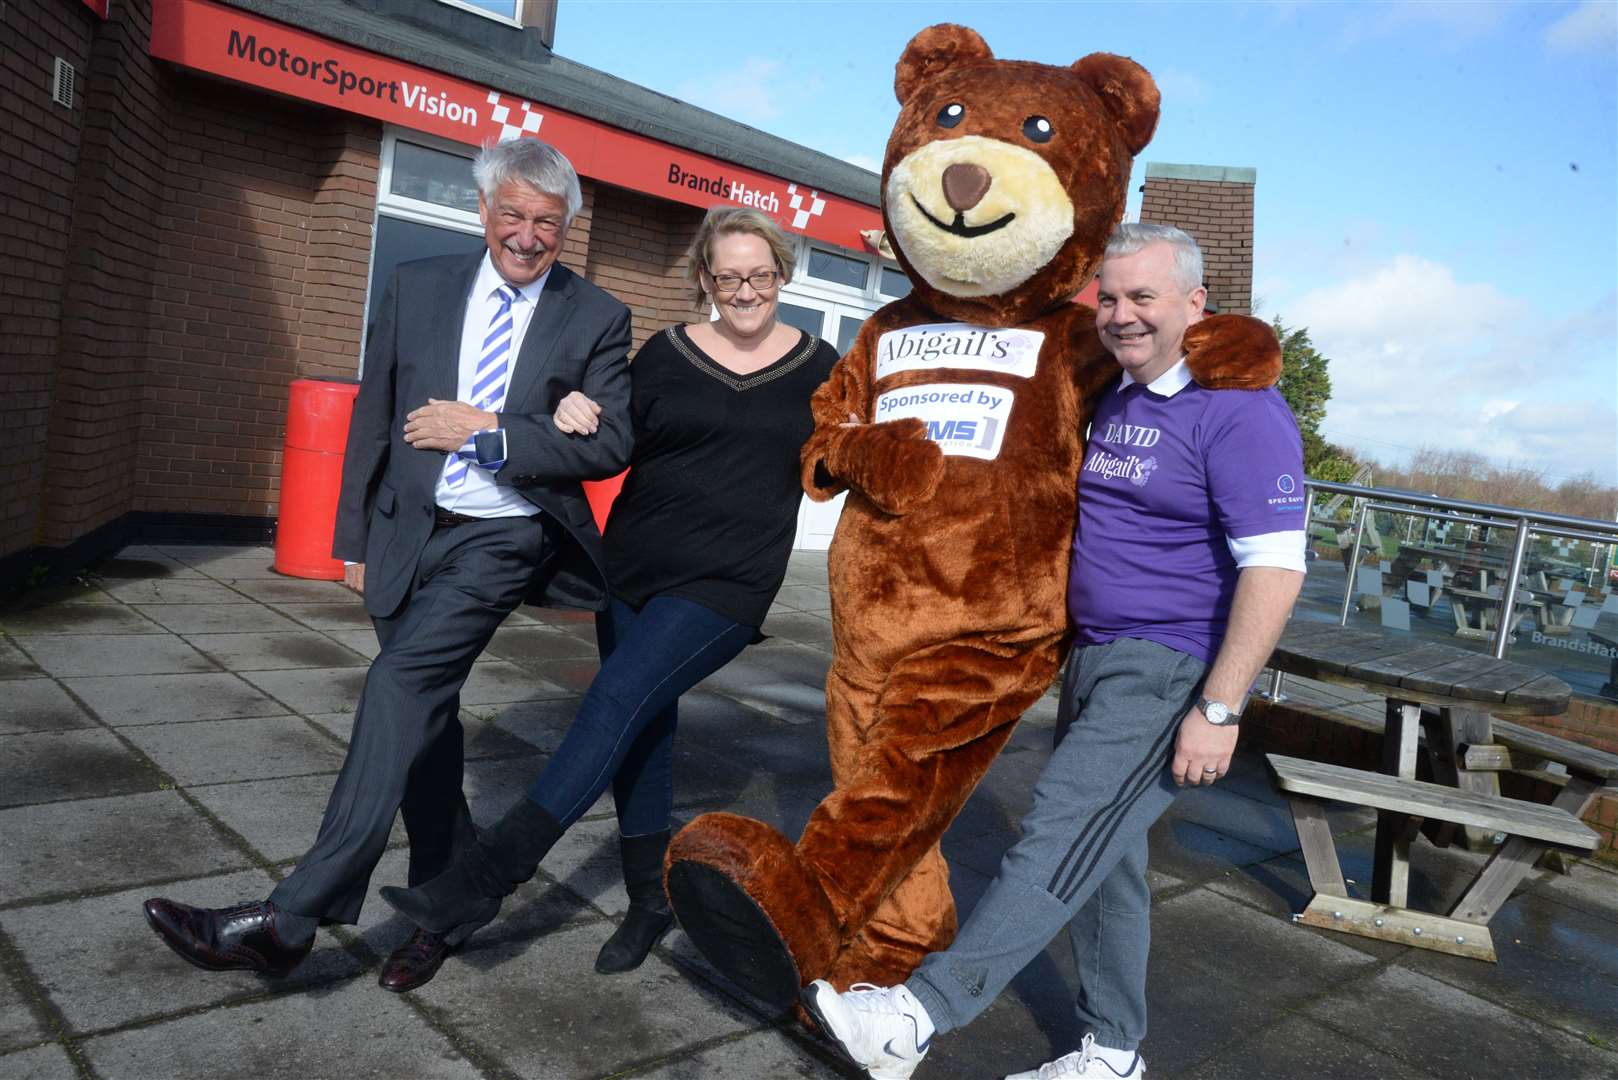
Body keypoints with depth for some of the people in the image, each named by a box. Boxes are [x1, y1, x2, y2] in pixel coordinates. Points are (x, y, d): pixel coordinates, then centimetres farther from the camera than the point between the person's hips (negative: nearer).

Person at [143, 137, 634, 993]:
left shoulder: (596, 319, -1)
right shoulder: (417, 289, 8)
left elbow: (611, 442, -9)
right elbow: (374, 420, 11)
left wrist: (488, 430, -16)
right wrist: (354, 537, 9)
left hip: (501, 541, -4)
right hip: (407, 534, 5)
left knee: (403, 680, -21)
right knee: (423, 723, 11)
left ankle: (295, 915, -16)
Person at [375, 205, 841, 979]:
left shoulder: (816, 367, 4)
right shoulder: (666, 354, 5)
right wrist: (577, 420, -13)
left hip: (725, 586, -3)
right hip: (633, 568, 3)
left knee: (619, 699, -19)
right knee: (643, 735, 9)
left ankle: (487, 877, -13)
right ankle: (650, 901, 28)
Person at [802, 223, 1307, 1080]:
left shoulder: (1240, 411, -12)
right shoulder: (1107, 404, 13)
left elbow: (1275, 567, -18)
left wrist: (1218, 709, -21)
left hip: (1171, 672, -8)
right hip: (1093, 658, 9)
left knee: (1063, 837, -13)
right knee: (1101, 853, 13)